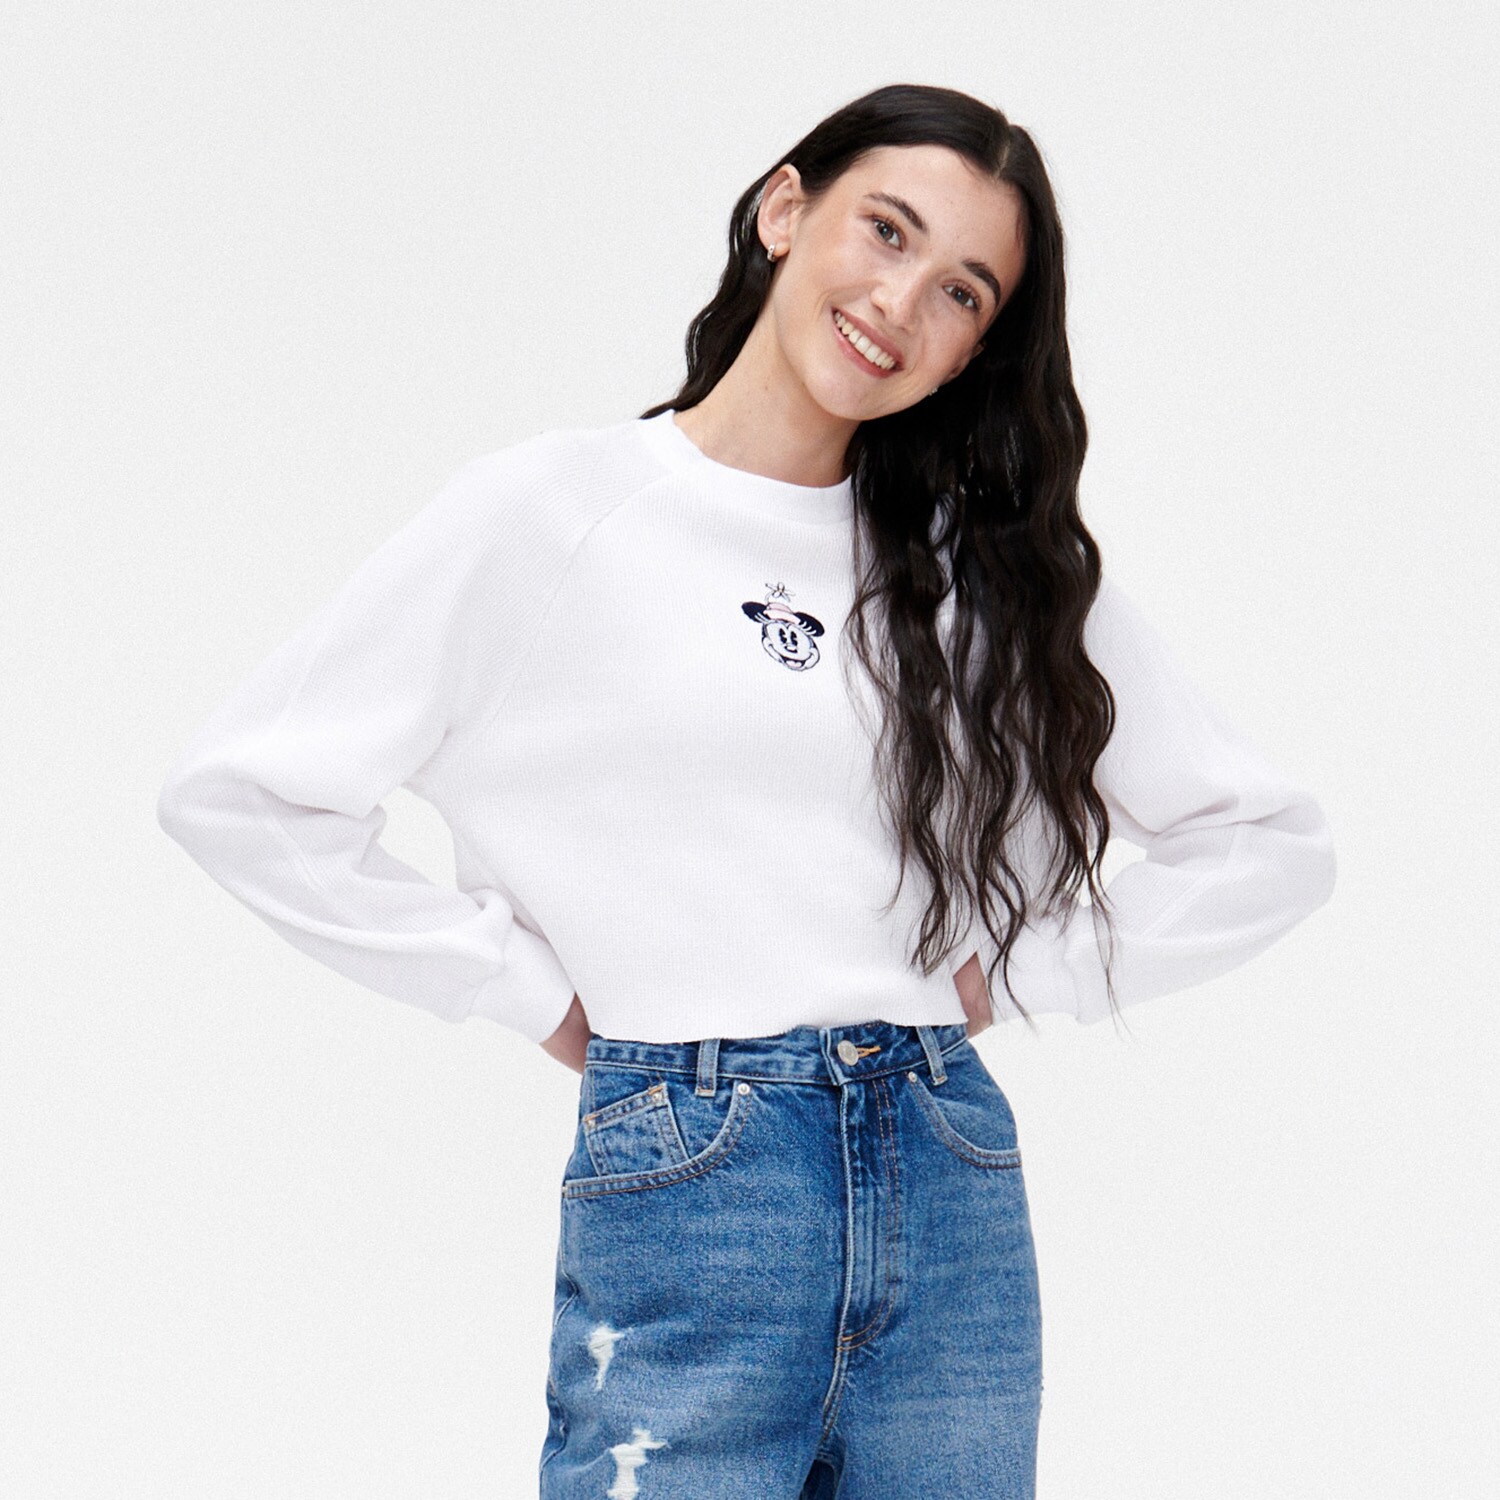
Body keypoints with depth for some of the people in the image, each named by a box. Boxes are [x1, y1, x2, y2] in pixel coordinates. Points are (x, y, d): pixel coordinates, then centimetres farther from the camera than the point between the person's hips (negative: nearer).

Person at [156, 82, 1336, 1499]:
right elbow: (236, 787, -2)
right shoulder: (554, 510, 0)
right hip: (685, 1186, -3)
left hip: (954, 1192, 3)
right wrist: (531, 990, -2)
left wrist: (1019, 973, 4)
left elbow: (1271, 837, 14)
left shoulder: (998, 563, 10)